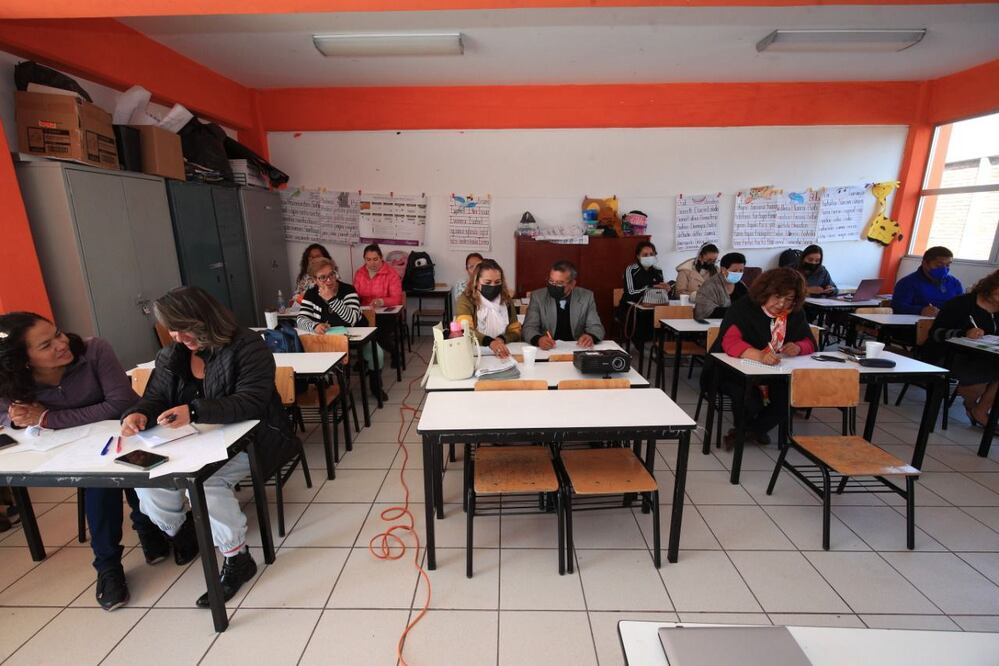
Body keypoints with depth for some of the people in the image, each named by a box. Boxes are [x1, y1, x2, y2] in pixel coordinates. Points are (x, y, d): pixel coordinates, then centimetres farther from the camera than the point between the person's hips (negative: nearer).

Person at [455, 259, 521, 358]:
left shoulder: (506, 300, 9)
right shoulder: (465, 300, -4)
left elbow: (515, 331, 8)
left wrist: (502, 339, -14)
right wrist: (490, 342, -36)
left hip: (503, 353, 4)